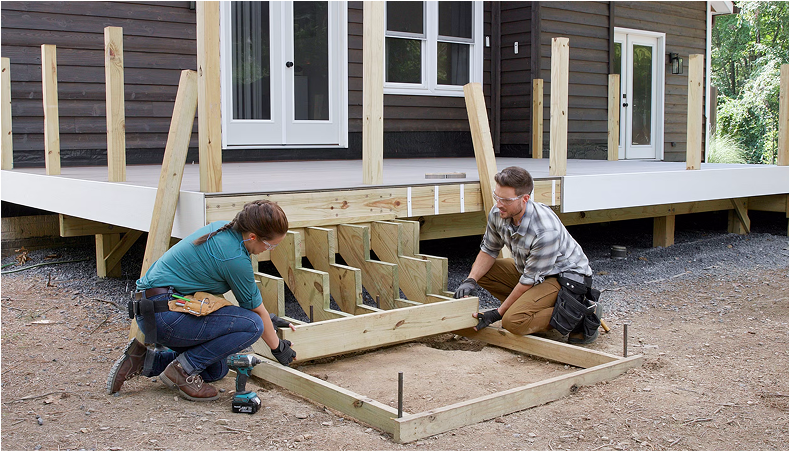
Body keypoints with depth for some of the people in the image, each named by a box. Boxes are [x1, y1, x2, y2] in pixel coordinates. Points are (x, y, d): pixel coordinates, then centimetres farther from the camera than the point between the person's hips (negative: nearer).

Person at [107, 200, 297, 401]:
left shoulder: (222, 228, 7)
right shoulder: (235, 258, -19)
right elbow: (256, 309, -4)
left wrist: (268, 318, 30)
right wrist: (278, 347, 12)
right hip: (166, 314, -10)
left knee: (216, 369, 18)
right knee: (252, 324, -15)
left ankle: (142, 359, 12)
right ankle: (182, 370, -8)